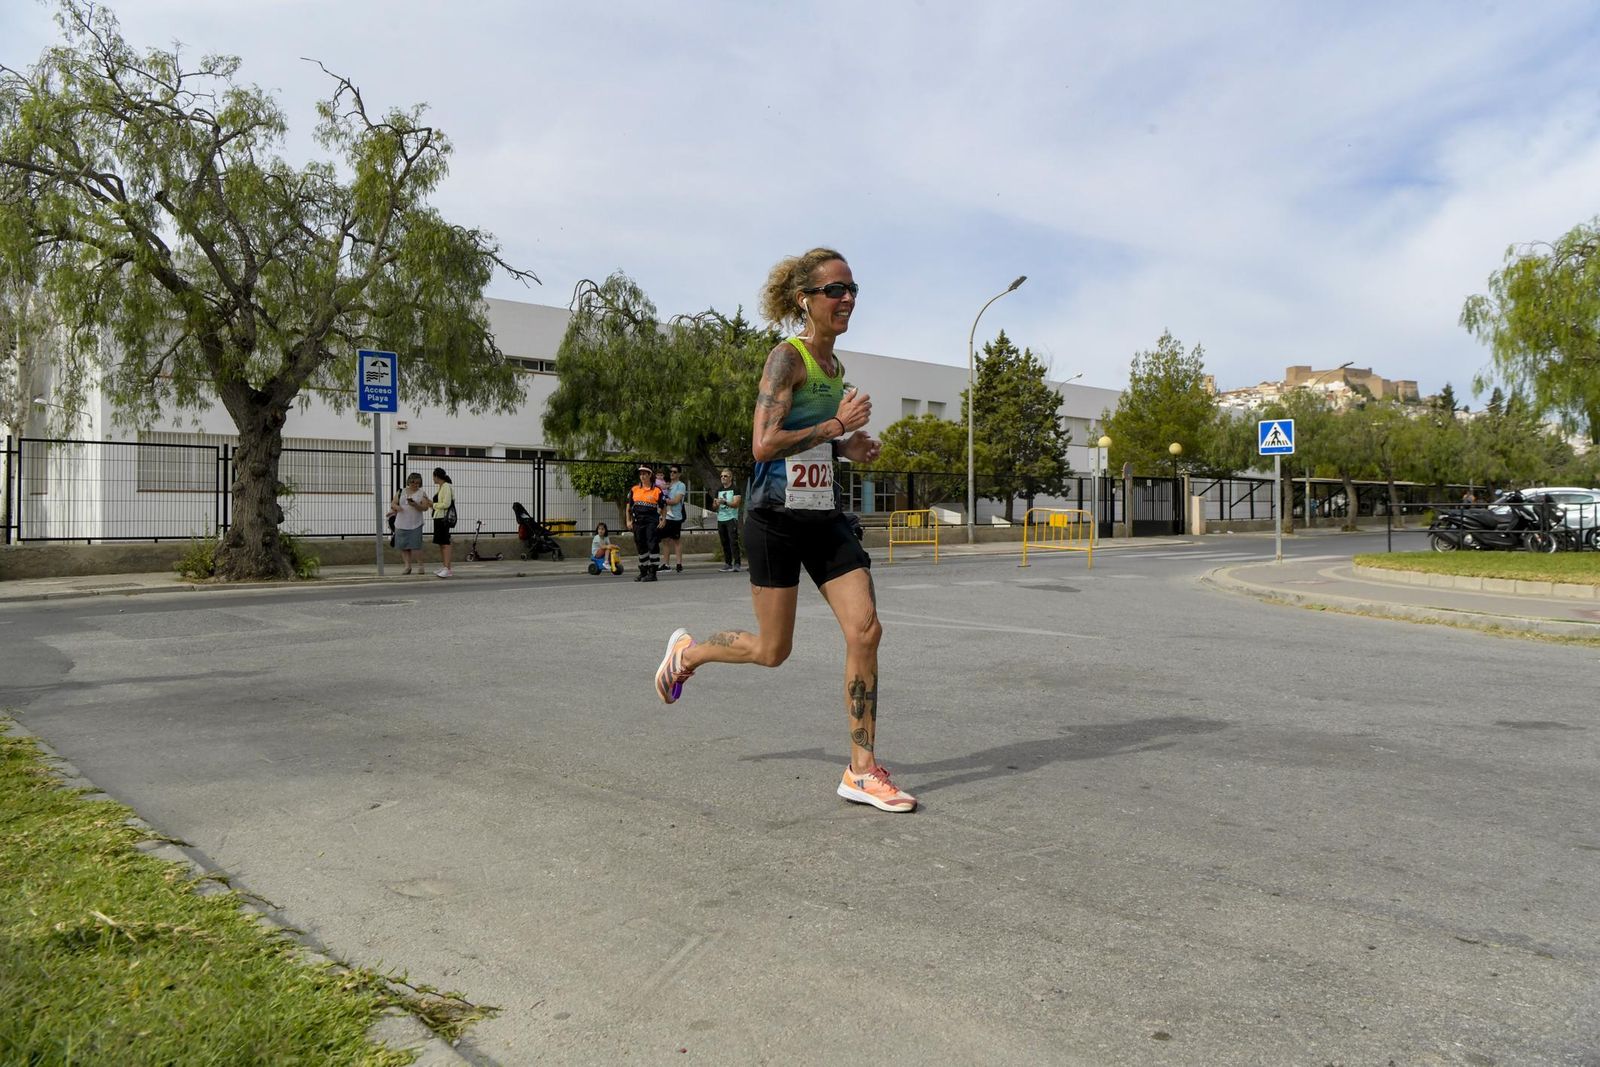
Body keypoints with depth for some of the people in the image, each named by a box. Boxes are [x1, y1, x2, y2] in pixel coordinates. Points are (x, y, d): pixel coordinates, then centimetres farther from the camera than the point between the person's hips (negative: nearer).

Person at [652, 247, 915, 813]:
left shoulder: (834, 364, 13)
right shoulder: (787, 357, -12)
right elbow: (764, 445, -21)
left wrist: (848, 448, 8)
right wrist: (835, 427, -19)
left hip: (824, 517, 7)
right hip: (776, 517, -7)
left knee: (866, 629, -6)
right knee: (772, 650, 3)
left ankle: (862, 771, 3)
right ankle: (686, 650, 34)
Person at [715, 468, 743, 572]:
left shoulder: (735, 489, 0)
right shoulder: (719, 491, 18)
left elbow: (736, 503, -11)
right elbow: (715, 506, 19)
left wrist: (725, 502, -26)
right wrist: (716, 504, -5)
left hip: (731, 518, -6)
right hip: (720, 519, 6)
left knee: (733, 541, -12)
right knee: (724, 542, 5)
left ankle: (736, 563, -13)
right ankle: (728, 563, 10)